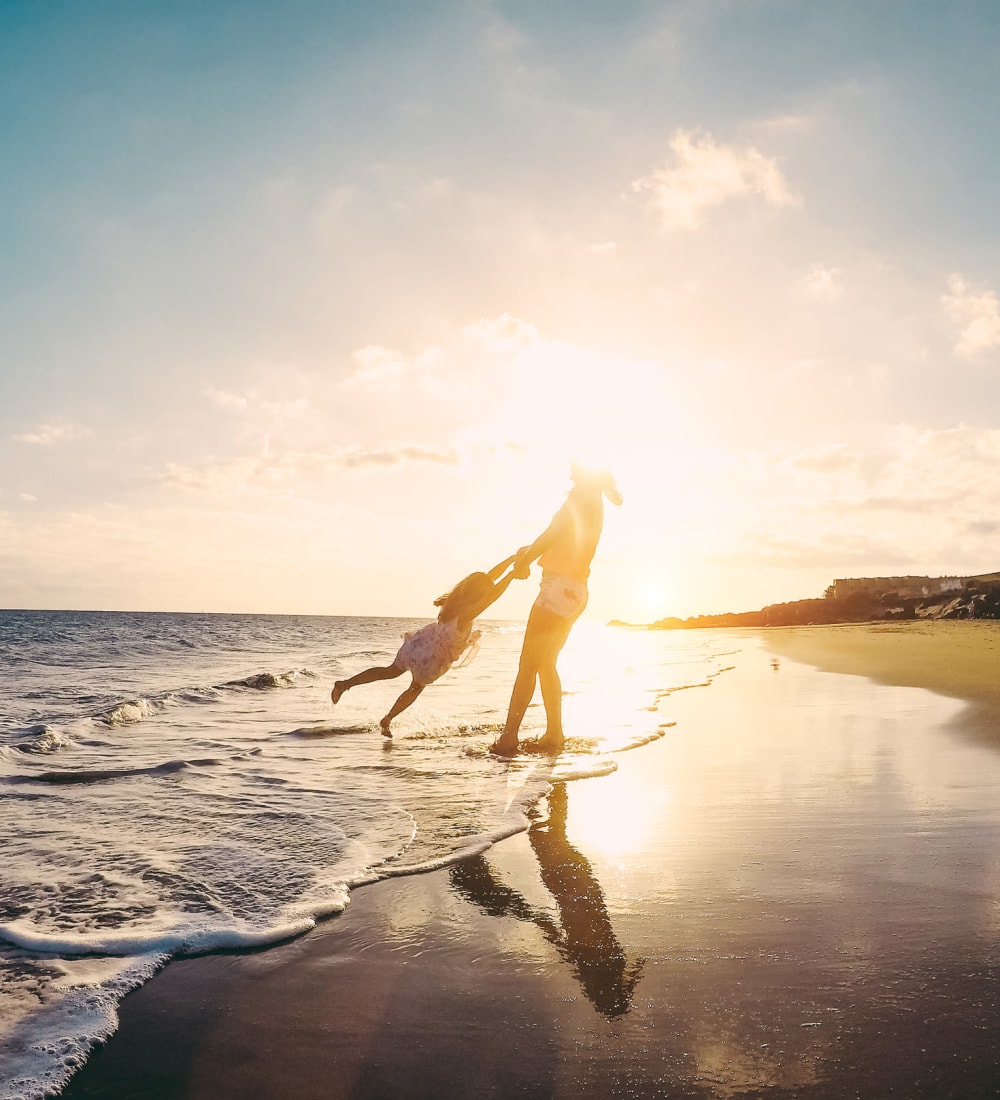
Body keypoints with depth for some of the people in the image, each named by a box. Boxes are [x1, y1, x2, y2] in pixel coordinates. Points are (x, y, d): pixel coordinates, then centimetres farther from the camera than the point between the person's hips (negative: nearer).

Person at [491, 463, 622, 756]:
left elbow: (555, 533, -19)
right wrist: (530, 552, 15)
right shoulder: (595, 504, 20)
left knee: (528, 664, -9)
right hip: (576, 591, 9)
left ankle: (508, 737, -10)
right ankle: (554, 735, 18)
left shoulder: (581, 496, -8)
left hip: (560, 586, -9)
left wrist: (525, 560, -11)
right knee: (546, 665, 16)